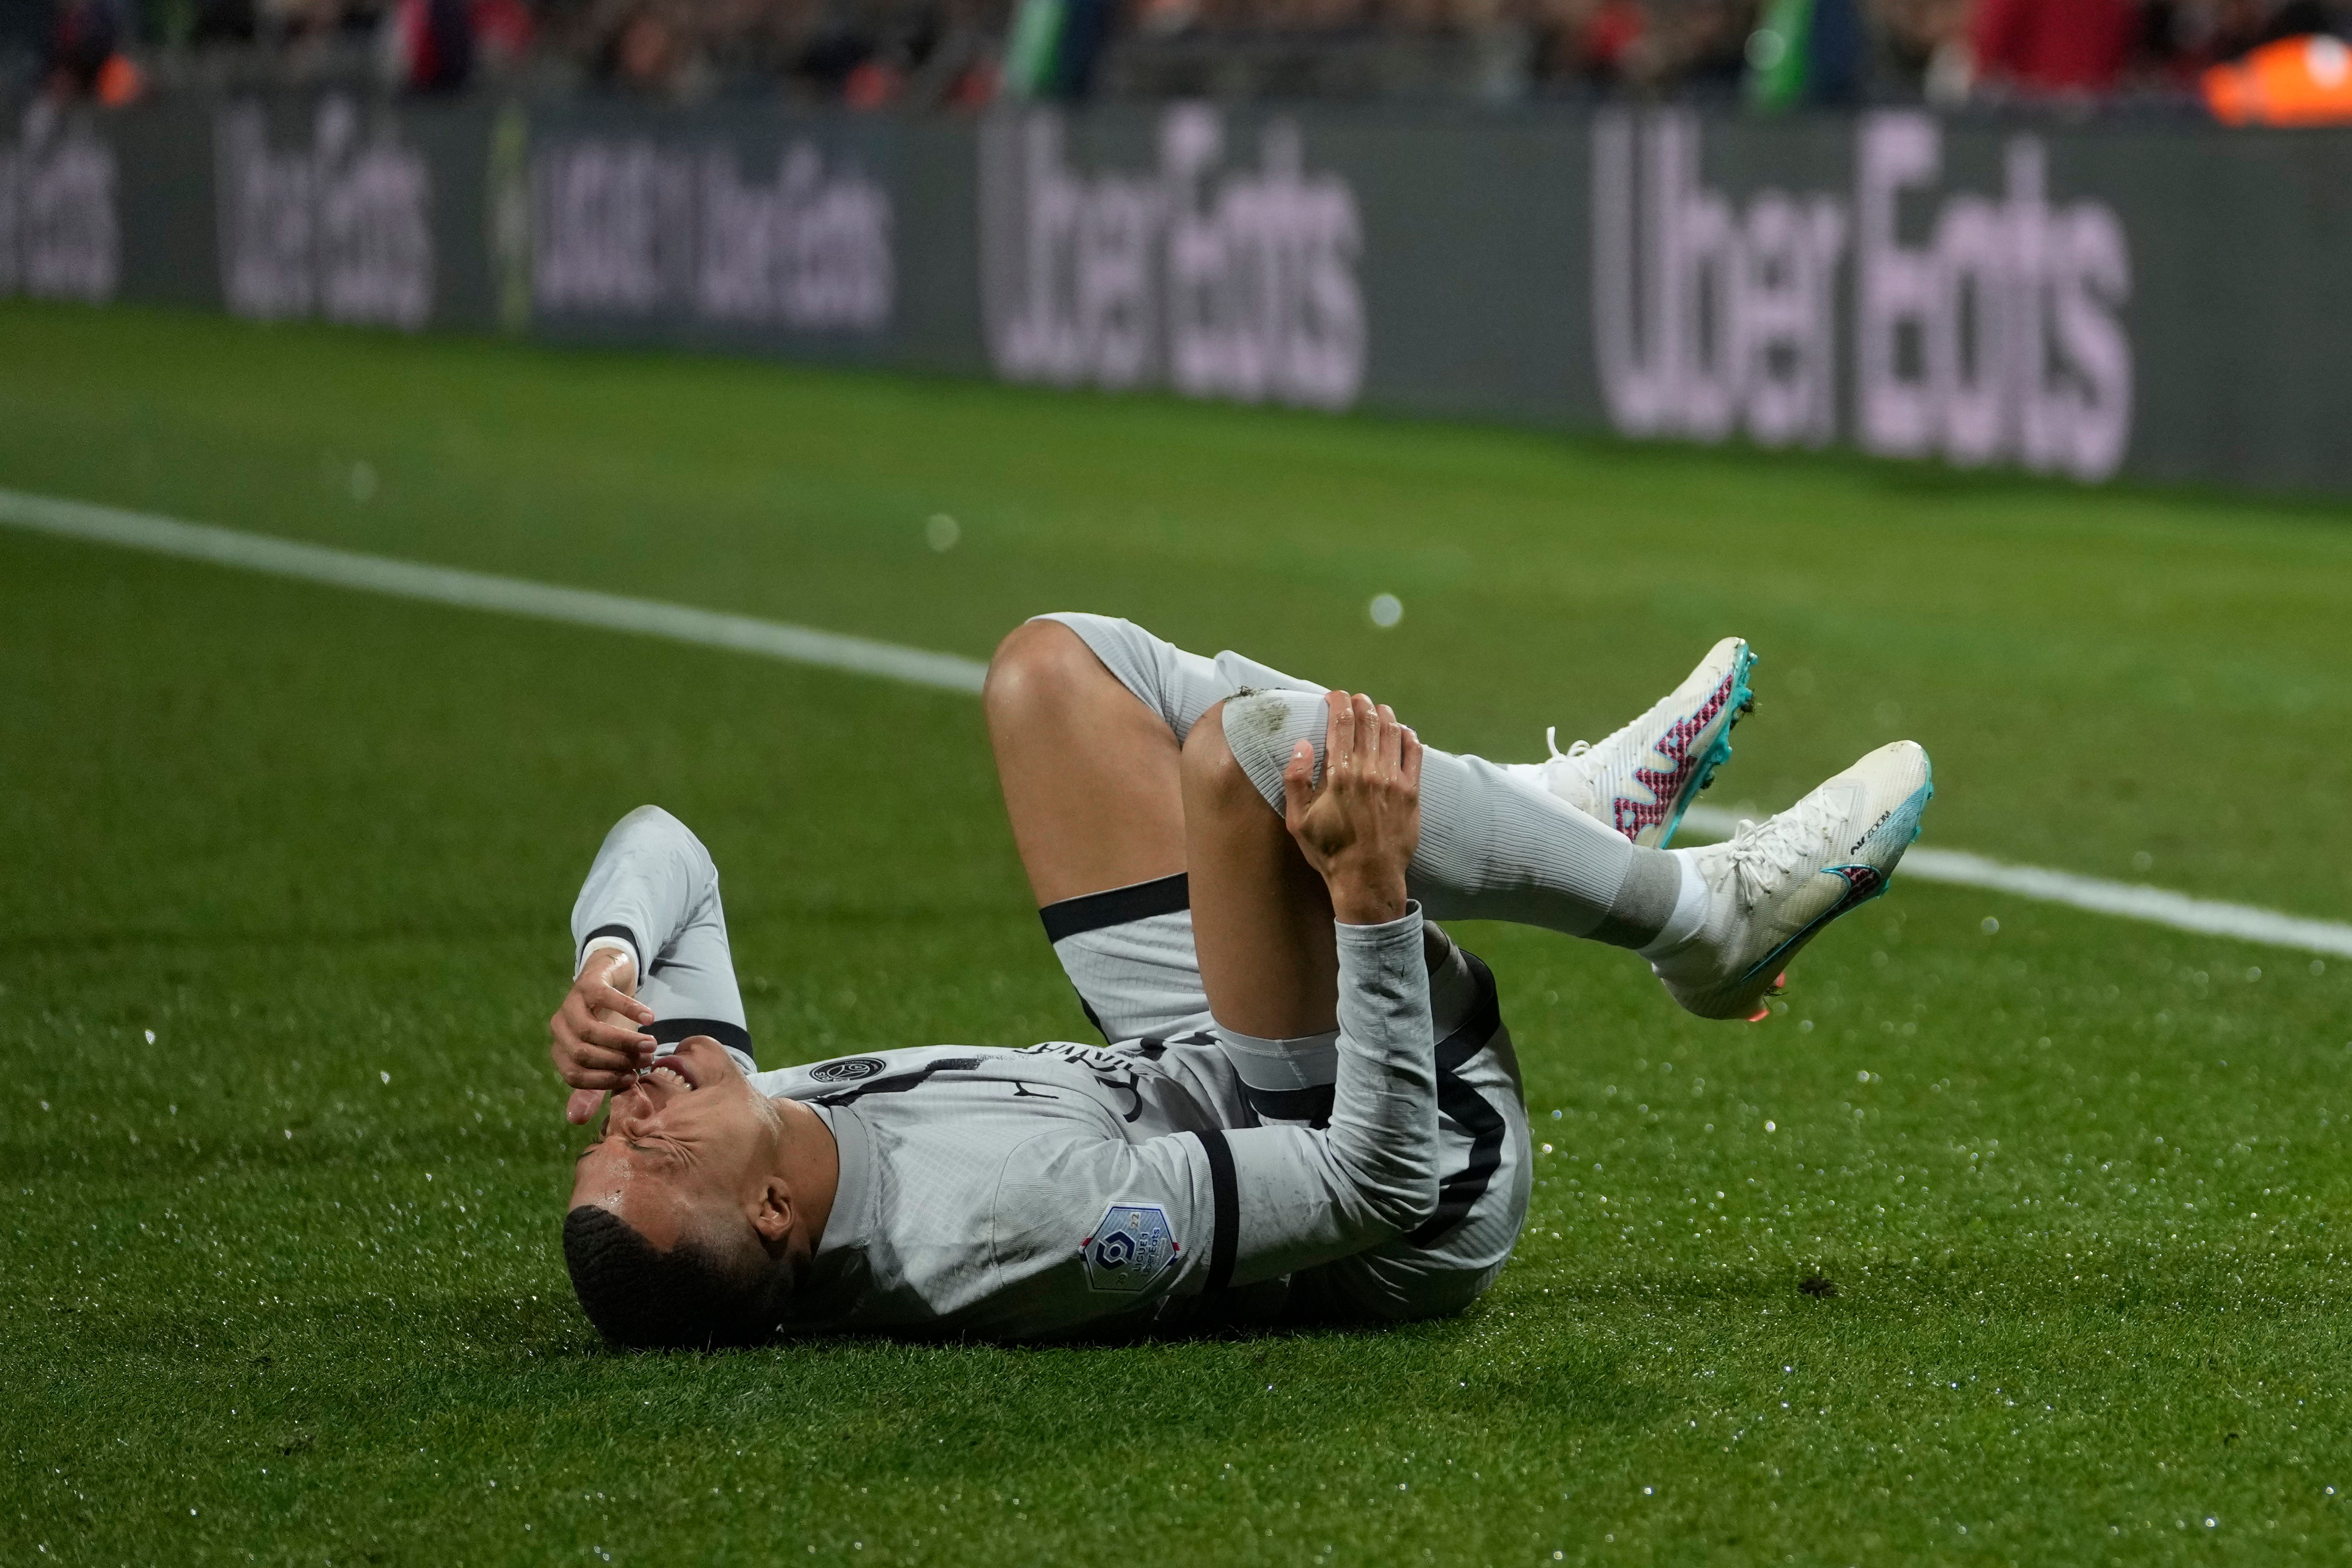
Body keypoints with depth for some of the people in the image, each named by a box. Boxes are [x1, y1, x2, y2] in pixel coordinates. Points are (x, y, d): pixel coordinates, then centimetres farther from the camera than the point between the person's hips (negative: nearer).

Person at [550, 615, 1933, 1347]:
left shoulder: (690, 1180, -20)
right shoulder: (1001, 1232, -43)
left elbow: (662, 852, -5)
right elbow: (1381, 1183, -36)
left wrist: (610, 970, -27)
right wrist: (1370, 898, -41)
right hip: (1429, 1176, -8)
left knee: (1054, 665, 9)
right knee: (1250, 744, -29)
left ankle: (1561, 821, 18)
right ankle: (1701, 917, -3)